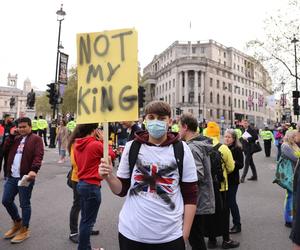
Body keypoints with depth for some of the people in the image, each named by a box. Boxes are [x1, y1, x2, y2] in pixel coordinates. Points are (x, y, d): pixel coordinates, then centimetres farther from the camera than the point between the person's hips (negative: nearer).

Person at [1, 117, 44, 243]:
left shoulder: (36, 139, -6)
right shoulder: (16, 138, 17)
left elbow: (38, 156, -17)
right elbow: (5, 149, 8)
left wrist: (34, 170, -32)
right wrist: (12, 135, 0)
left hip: (25, 177, -7)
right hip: (12, 177, 7)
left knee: (24, 204, 4)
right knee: (6, 201, 14)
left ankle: (24, 229, 21)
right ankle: (17, 222, 36)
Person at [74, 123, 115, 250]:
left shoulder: (77, 144, 3)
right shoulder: (96, 144, -19)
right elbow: (112, 154, -5)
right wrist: (103, 140, -1)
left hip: (81, 183, 8)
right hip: (92, 186, -8)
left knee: (84, 218, 20)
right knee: (88, 220, 5)